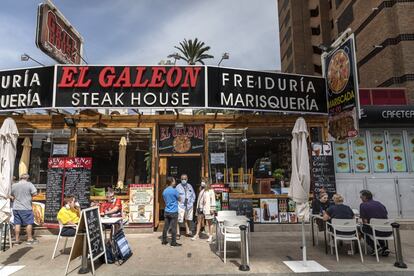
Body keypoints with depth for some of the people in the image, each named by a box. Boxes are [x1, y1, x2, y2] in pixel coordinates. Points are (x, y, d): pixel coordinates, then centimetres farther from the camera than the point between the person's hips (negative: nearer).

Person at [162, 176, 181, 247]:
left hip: (166, 211, 6)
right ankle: (173, 242, 6)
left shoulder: (164, 191, 6)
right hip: (173, 212, -6)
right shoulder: (174, 190, -14)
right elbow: (179, 199, -1)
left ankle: (164, 240, 20)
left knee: (166, 226, 12)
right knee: (173, 227, 1)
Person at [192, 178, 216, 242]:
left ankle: (210, 236, 15)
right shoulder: (201, 190, 13)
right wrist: (197, 207, 18)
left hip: (207, 209, -7)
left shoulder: (210, 190, -9)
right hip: (200, 208, 7)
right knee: (199, 221, 11)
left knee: (209, 223, 5)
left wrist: (212, 209, -14)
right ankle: (197, 235, 21)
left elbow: (213, 200, -11)